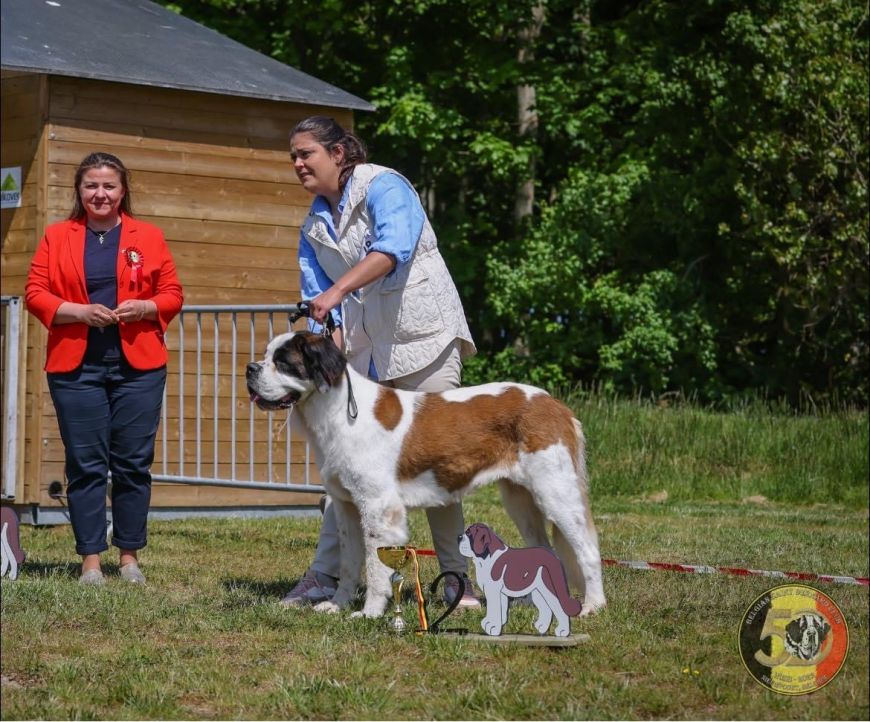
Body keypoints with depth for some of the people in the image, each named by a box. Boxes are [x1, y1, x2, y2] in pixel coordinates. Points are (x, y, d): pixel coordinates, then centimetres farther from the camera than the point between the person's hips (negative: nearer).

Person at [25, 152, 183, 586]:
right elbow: (35, 294, 3)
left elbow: (172, 295, 9)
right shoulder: (56, 237, 8)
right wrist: (77, 311, -13)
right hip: (76, 368, -1)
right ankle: (90, 561, 5)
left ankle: (129, 557, 12)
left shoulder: (148, 237, 10)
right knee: (85, 464, -1)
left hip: (138, 367, 1)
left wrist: (143, 307, -11)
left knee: (133, 463, 2)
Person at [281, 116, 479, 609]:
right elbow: (320, 305, 10)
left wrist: (338, 290, -40)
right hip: (363, 351, 6)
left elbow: (393, 247, -28)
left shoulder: (382, 187, -8)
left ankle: (457, 578, 3)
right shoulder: (314, 226, 13)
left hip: (423, 337, -6)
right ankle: (326, 576, 2)